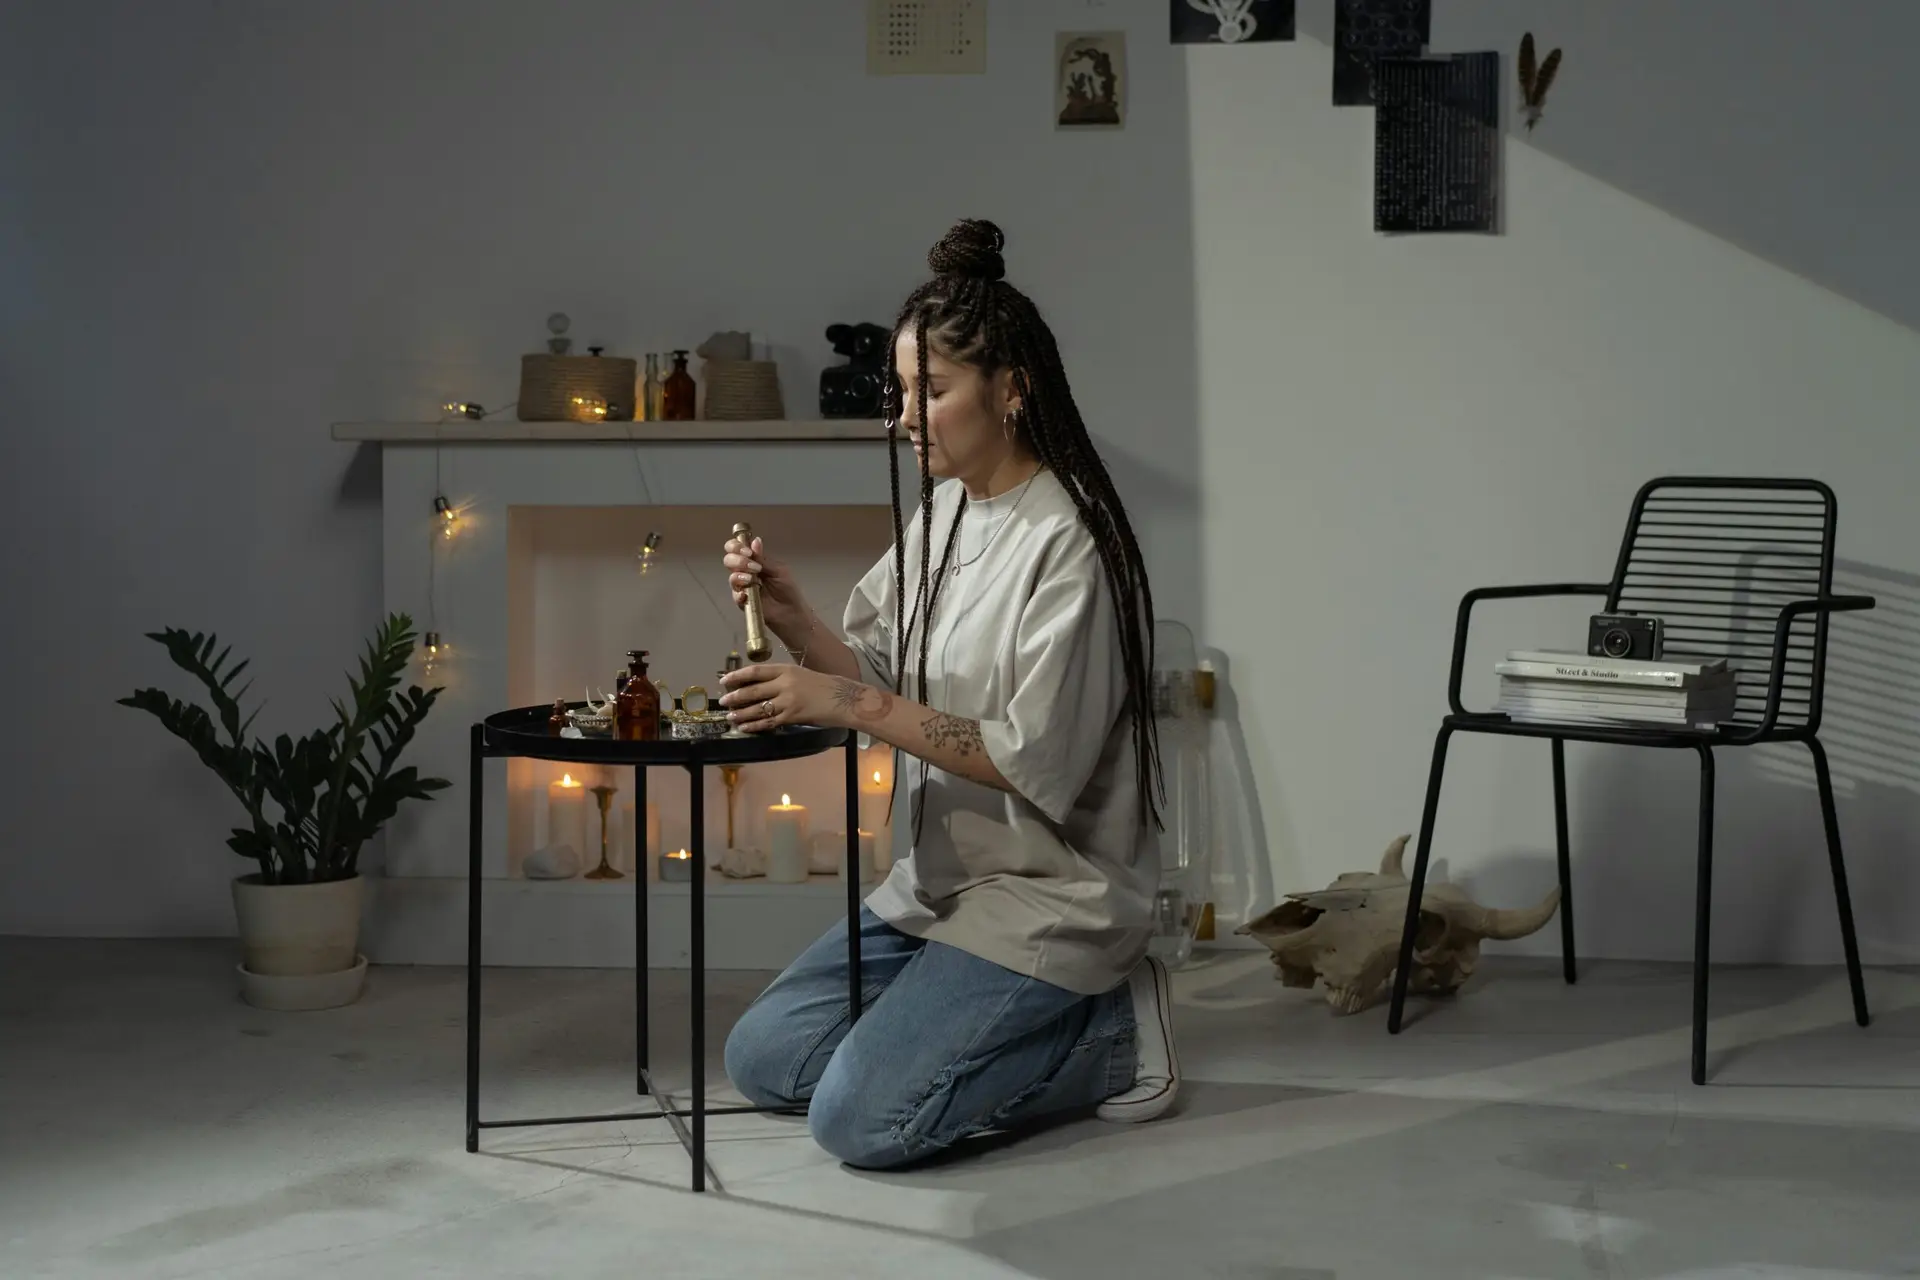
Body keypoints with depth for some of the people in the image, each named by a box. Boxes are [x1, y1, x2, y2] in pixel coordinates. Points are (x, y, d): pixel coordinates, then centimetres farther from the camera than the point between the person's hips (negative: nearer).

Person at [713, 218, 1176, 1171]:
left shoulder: (1066, 545, -20)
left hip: (1047, 895, -9)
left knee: (861, 1119, -19)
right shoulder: (940, 514, 7)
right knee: (761, 1060, 6)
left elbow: (1036, 761, -24)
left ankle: (1109, 1039, -1)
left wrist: (851, 705, -26)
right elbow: (883, 682, 9)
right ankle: (1043, 1022, 12)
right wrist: (791, 620, -9)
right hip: (937, 878, 9)